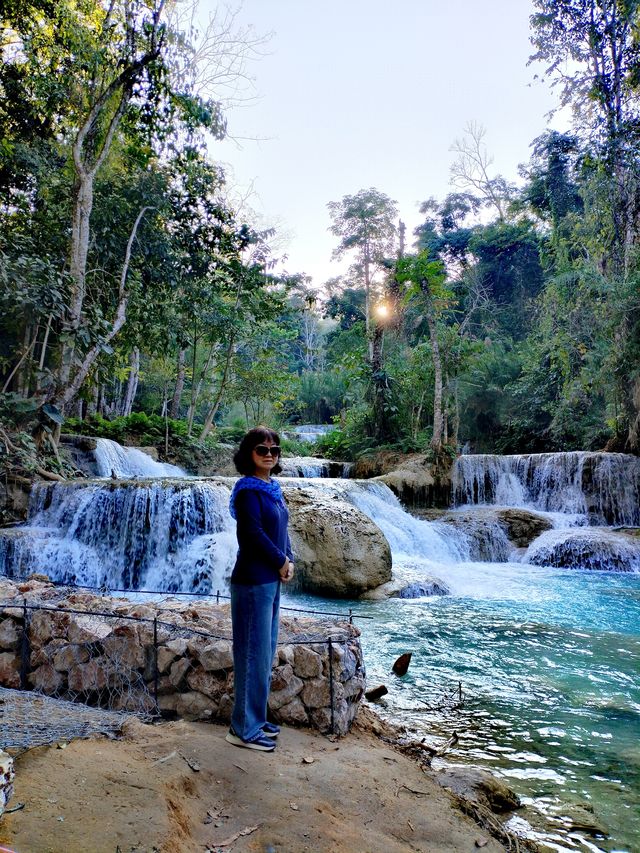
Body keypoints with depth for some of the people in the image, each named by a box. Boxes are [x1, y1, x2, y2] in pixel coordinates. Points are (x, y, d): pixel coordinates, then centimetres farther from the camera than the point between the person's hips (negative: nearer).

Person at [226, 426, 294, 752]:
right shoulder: (248, 491, -15)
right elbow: (254, 533, -21)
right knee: (254, 654, -1)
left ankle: (255, 718, 31)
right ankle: (244, 729, 11)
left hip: (271, 580, 10)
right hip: (253, 581, -10)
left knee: (266, 652, 17)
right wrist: (282, 562, -11)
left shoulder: (272, 489, 11)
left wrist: (289, 560, 0)